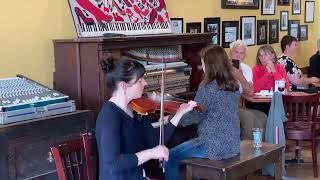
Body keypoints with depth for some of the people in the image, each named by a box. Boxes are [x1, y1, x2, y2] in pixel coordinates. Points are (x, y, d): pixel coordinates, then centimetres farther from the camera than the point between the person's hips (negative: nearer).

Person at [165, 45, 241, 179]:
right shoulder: (233, 85, 6)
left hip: (214, 146, -8)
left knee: (171, 157, 6)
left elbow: (195, 117, -13)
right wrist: (190, 109, 23)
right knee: (188, 148, 30)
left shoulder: (207, 87, -18)